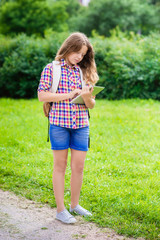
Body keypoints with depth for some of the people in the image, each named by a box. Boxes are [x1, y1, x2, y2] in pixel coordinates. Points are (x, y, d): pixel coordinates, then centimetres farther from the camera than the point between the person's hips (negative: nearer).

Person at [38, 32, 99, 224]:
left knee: (78, 166, 6)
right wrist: (68, 95, -13)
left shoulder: (85, 72, 10)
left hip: (81, 125, 4)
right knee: (60, 165, 4)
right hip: (59, 122, -3)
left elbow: (91, 105, 11)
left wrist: (87, 97, -13)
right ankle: (60, 210, 11)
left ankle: (75, 204, 24)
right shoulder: (51, 69, 0)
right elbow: (42, 95, -7)